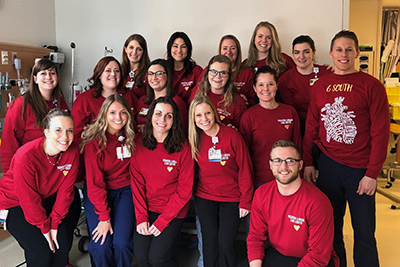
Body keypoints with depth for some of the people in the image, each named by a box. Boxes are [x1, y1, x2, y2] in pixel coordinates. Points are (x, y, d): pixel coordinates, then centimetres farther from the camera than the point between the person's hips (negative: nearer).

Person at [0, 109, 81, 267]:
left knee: (63, 244, -4)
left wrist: (54, 224, -11)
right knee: (42, 253, -14)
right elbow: (29, 200, -23)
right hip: (15, 204, -4)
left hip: (48, 199, 4)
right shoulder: (26, 156, -33)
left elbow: (65, 190, -12)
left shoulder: (73, 151, -20)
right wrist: (44, 227, -13)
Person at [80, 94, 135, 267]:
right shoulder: (93, 141, -14)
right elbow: (95, 182, -15)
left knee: (122, 243, -14)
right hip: (97, 194, -2)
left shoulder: (131, 137, -4)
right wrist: (104, 217, -19)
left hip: (125, 191, 2)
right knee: (102, 246, -14)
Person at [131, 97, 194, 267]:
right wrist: (141, 216, -8)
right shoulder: (139, 143, -4)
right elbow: (137, 182, -1)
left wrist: (162, 221, -13)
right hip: (147, 207, 3)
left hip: (174, 210, -2)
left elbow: (184, 190, -10)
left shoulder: (182, 148, -13)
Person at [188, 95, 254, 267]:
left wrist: (246, 201, -6)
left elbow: (245, 170, -7)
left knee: (225, 244, -3)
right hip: (204, 198, 3)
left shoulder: (232, 136, -12)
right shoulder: (194, 139, -2)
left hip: (231, 199, -2)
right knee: (210, 242, 5)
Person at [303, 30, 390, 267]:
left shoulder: (371, 86, -4)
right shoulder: (320, 86, 6)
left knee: (364, 232, 5)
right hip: (327, 165, 3)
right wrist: (308, 162, 5)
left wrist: (372, 173, -10)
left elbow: (381, 132, -6)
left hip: (360, 170, -3)